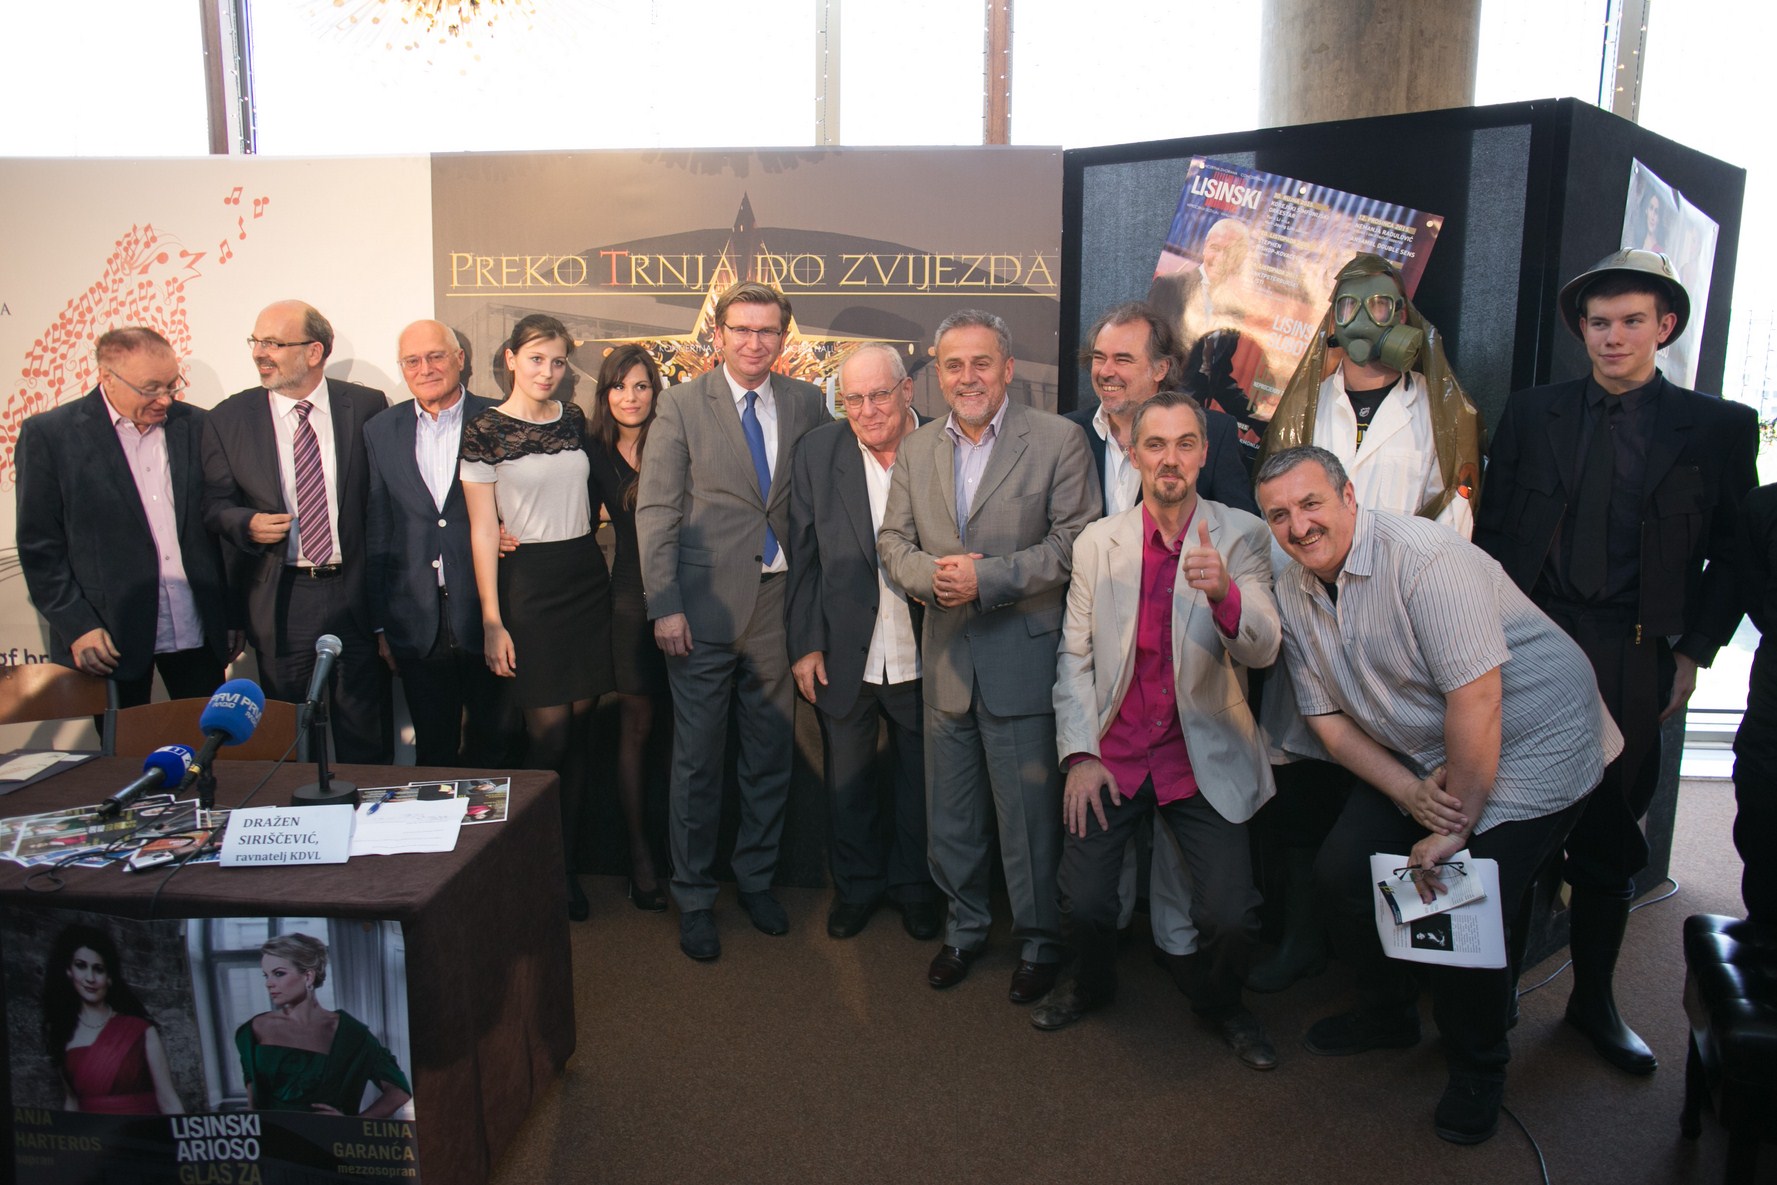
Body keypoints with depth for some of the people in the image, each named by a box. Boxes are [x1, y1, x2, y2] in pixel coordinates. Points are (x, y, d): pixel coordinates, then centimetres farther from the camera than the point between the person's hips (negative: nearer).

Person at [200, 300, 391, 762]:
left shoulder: (367, 407, -1)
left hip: (357, 594, -1)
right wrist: (247, 524, -15)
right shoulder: (228, 418, 2)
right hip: (278, 599, 1)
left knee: (368, 740, 9)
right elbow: (214, 503, 6)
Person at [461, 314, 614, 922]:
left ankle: (567, 861, 18)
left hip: (587, 574, 5)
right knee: (548, 729, -4)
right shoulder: (485, 431, -4)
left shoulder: (575, 419, 9)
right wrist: (492, 621, -9)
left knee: (581, 720, 5)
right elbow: (483, 530, -5)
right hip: (529, 581, -5)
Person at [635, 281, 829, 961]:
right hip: (706, 605, -3)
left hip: (780, 601, 3)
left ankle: (756, 878, 32)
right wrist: (664, 604, -11)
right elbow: (655, 508, -4)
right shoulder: (682, 404, -1)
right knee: (697, 760, 5)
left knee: (773, 753, 13)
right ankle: (693, 898, 22)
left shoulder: (806, 404, 6)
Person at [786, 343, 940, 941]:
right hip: (843, 659, 1)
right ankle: (856, 885, 39)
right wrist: (806, 645, -4)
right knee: (848, 781, 18)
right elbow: (803, 555, -1)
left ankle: (913, 884, 39)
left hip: (921, 660, -1)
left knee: (918, 779, 18)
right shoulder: (817, 452, -4)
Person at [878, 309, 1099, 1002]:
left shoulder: (1058, 440, -6)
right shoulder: (916, 450, 10)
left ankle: (1040, 942, 25)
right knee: (949, 814, 15)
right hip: (946, 659, 5)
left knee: (1029, 814, 6)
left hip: (1023, 659, -4)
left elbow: (1075, 542, -12)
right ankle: (964, 926, 35)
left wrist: (988, 577, -19)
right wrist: (930, 574, -12)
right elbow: (893, 540, 10)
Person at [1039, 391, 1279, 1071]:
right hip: (1113, 753, 1)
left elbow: (1263, 650, -13)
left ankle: (1219, 1001, 24)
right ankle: (1093, 984, 28)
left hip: (1204, 756, -1)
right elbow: (1074, 657, 5)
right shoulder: (1097, 542, 1)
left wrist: (1224, 593, -33)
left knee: (1232, 916, -10)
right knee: (1082, 904, -7)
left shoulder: (1241, 536, -3)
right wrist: (1080, 754, -5)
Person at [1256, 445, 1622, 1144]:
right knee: (1343, 871, 0)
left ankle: (1477, 1074, 14)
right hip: (1416, 755, 7)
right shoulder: (1292, 593, -3)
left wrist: (1456, 828, -21)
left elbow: (1476, 700, -28)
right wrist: (1410, 791, -14)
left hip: (1529, 744, -7)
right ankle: (1387, 1015, 29)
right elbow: (1327, 717, 1)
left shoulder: (1424, 560, -27)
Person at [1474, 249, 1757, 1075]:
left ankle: (1594, 1000, 25)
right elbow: (1491, 533, 9)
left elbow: (1733, 555, 5)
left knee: (1607, 837, 8)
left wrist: (1694, 652, -1)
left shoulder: (1719, 428, 5)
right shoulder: (1531, 415, 9)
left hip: (1630, 664, -1)